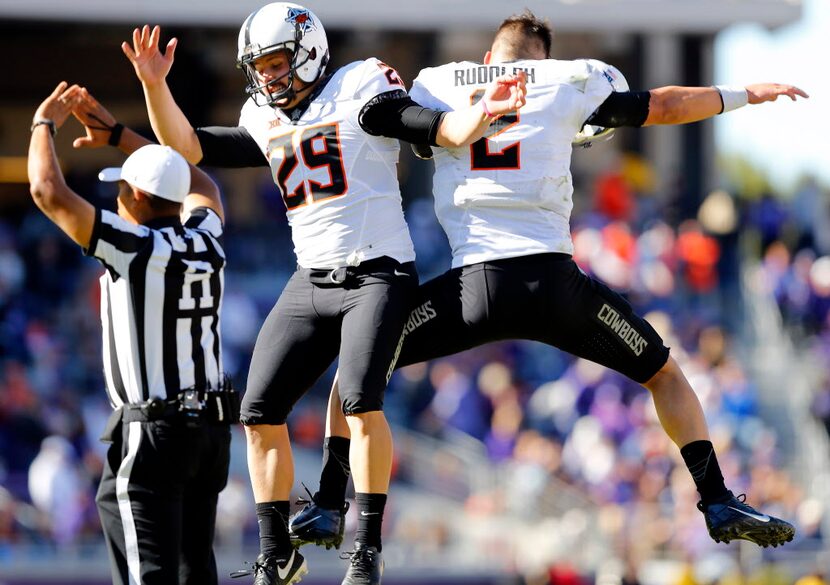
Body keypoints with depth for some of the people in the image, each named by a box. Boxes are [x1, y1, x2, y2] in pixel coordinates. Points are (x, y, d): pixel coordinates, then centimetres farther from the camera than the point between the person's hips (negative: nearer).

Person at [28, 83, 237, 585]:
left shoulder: (133, 248, -13)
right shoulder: (207, 241, 6)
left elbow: (49, 192, -13)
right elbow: (200, 185, 29)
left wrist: (44, 125, 5)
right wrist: (117, 135, 32)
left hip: (153, 431, -7)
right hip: (213, 428, 7)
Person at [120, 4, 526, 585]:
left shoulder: (360, 89, -5)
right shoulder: (265, 123, 13)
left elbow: (440, 129, -14)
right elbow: (186, 145, 13)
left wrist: (482, 114, -35)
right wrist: (155, 85, -1)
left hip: (378, 272, -7)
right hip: (311, 281, 7)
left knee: (360, 397, -24)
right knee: (259, 411, 2)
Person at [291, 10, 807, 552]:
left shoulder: (433, 86, 14)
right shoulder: (571, 81, 12)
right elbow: (663, 107, 21)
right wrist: (746, 95, 35)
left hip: (476, 284, 0)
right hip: (556, 281, 0)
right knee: (662, 372, 21)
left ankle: (330, 506, 12)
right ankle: (719, 503, 11)